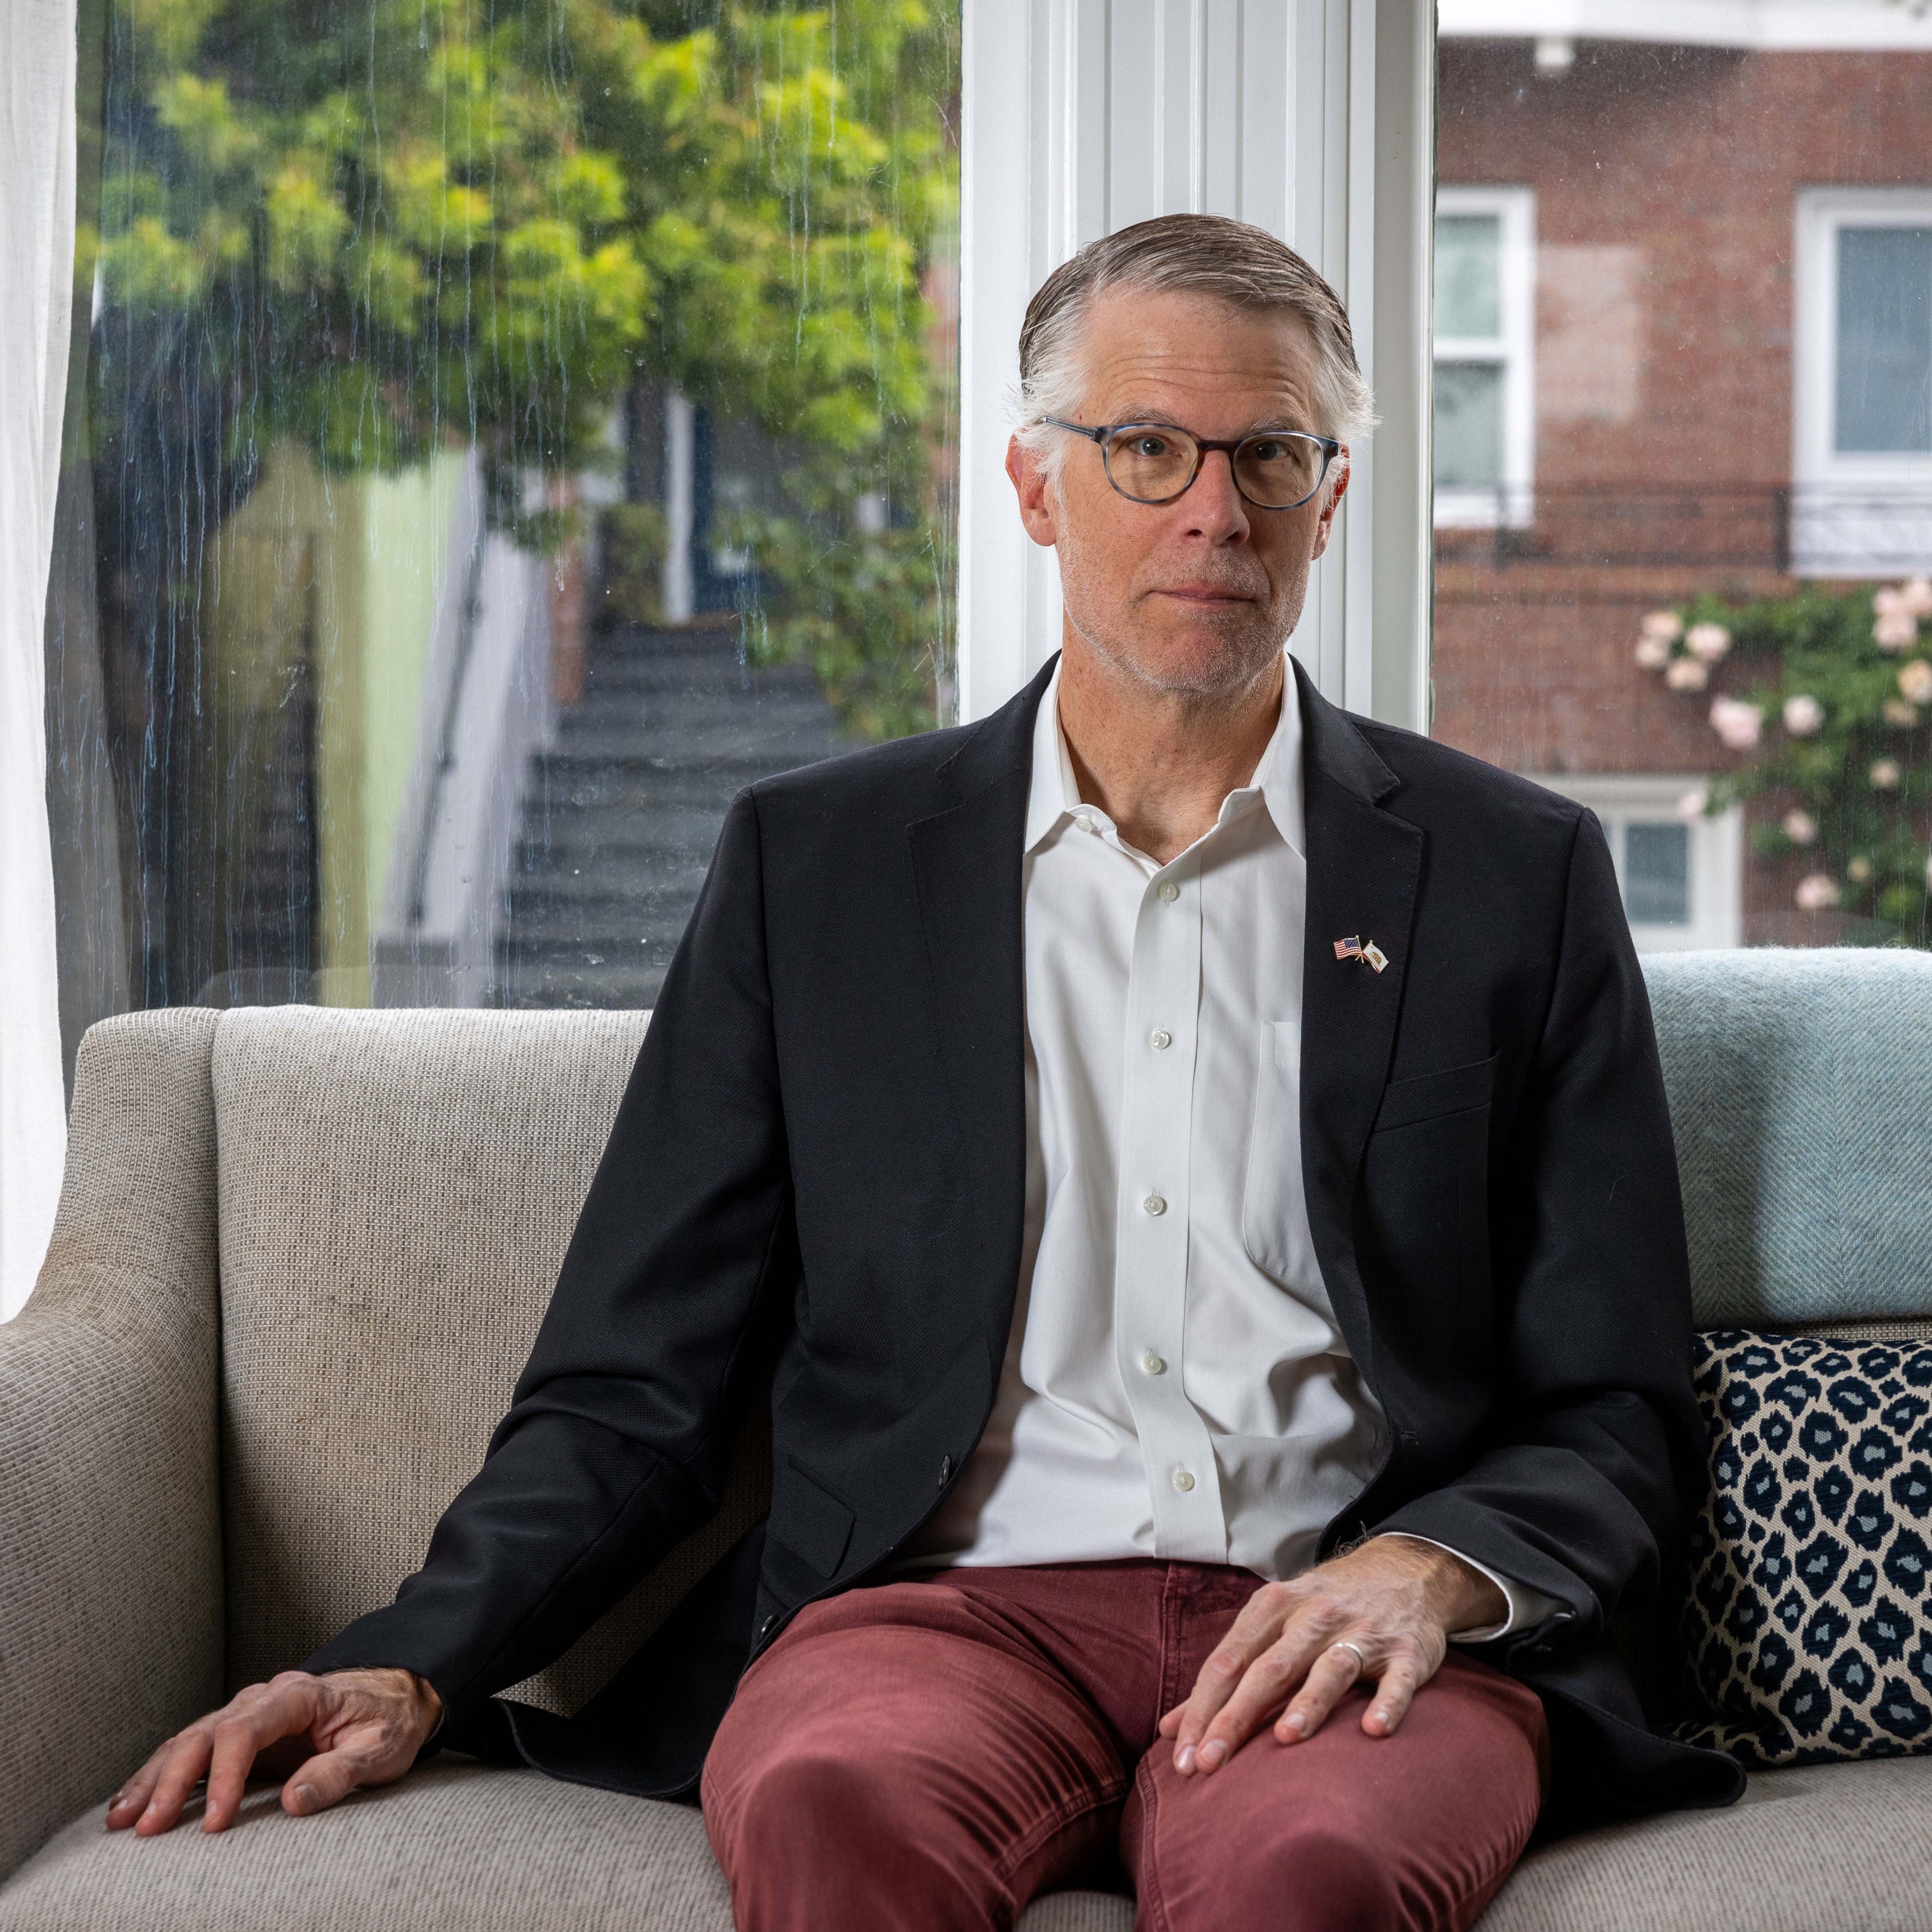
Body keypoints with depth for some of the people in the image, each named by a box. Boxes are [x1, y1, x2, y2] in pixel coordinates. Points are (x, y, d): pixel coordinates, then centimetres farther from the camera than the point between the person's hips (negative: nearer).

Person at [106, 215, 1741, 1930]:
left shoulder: (1516, 874, 12)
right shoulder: (817, 862, 14)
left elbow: (1620, 1430, 10)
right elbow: (639, 1387, 12)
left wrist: (1420, 1572, -12)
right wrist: (413, 1669, -5)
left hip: (1341, 1631, -1)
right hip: (948, 1599, 1)